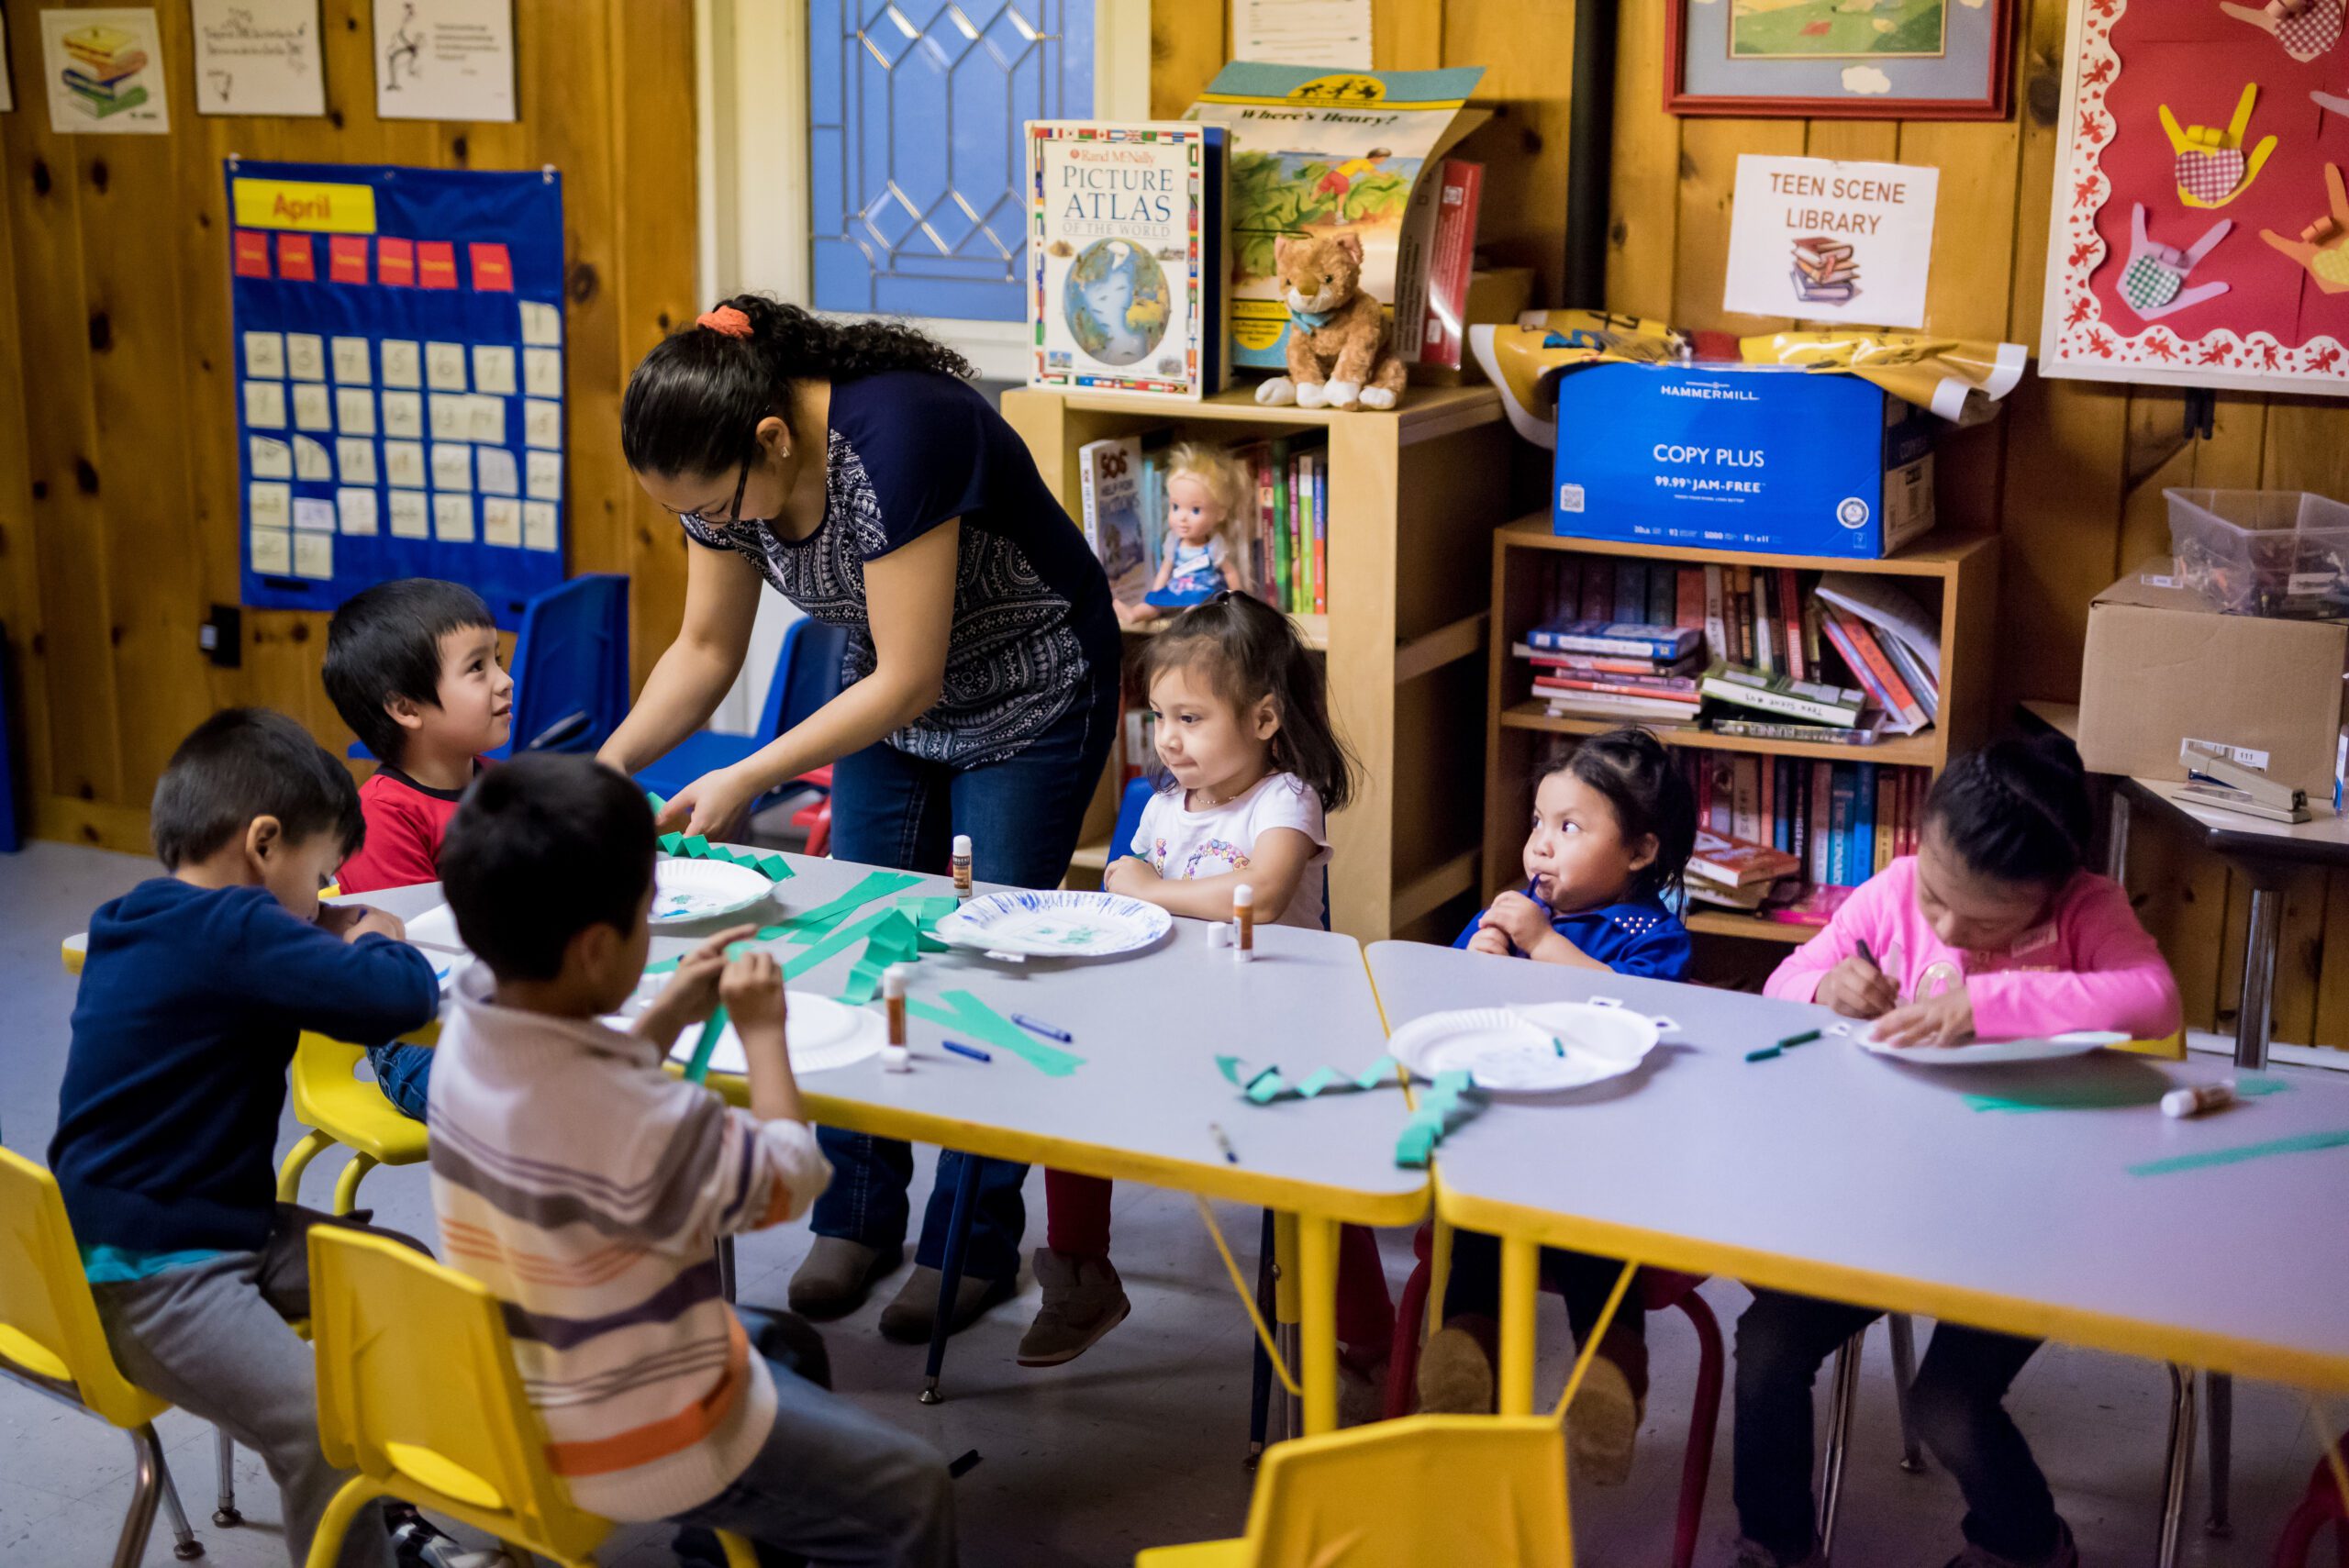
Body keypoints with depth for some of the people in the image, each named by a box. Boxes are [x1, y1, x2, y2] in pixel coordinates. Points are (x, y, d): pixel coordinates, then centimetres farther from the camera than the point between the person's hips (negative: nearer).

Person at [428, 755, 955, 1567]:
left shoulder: (470, 1036, -11)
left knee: (790, 1347, 31)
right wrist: (763, 1032, -7)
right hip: (623, 1446, -9)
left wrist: (670, 1016, 7)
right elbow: (788, 1181, -18)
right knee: (912, 1495, 2)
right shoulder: (641, 1126, -37)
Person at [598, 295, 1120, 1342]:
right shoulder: (724, 467, -14)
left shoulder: (894, 442, -36)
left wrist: (747, 780, -29)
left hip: (1029, 703, -7)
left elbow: (909, 680, -32)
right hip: (890, 697, 7)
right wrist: (612, 762, -13)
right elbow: (706, 648, -1)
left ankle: (973, 1244, 10)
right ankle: (858, 1216, 20)